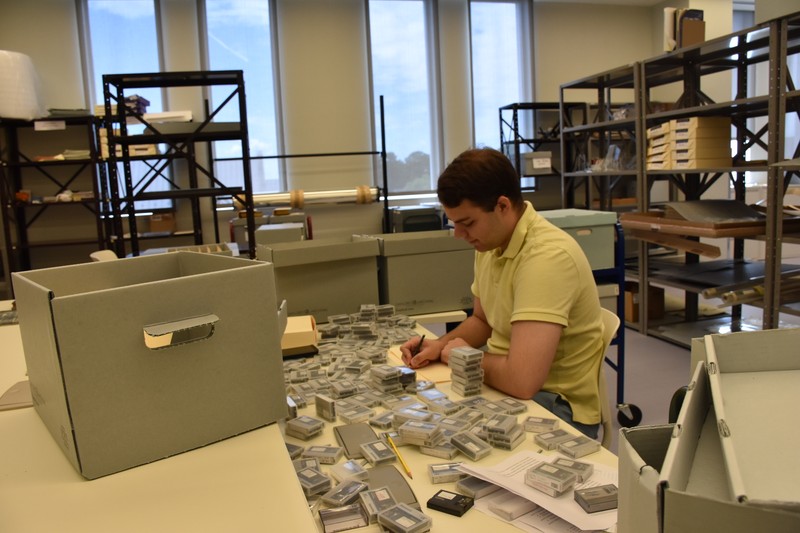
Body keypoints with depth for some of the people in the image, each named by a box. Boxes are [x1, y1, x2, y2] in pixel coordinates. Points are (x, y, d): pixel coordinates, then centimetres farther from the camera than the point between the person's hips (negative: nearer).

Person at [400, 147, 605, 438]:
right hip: (508, 384, 8)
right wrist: (441, 345, -2)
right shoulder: (491, 242, 1)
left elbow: (522, 380, -35)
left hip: (558, 406, -8)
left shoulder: (548, 256, -28)